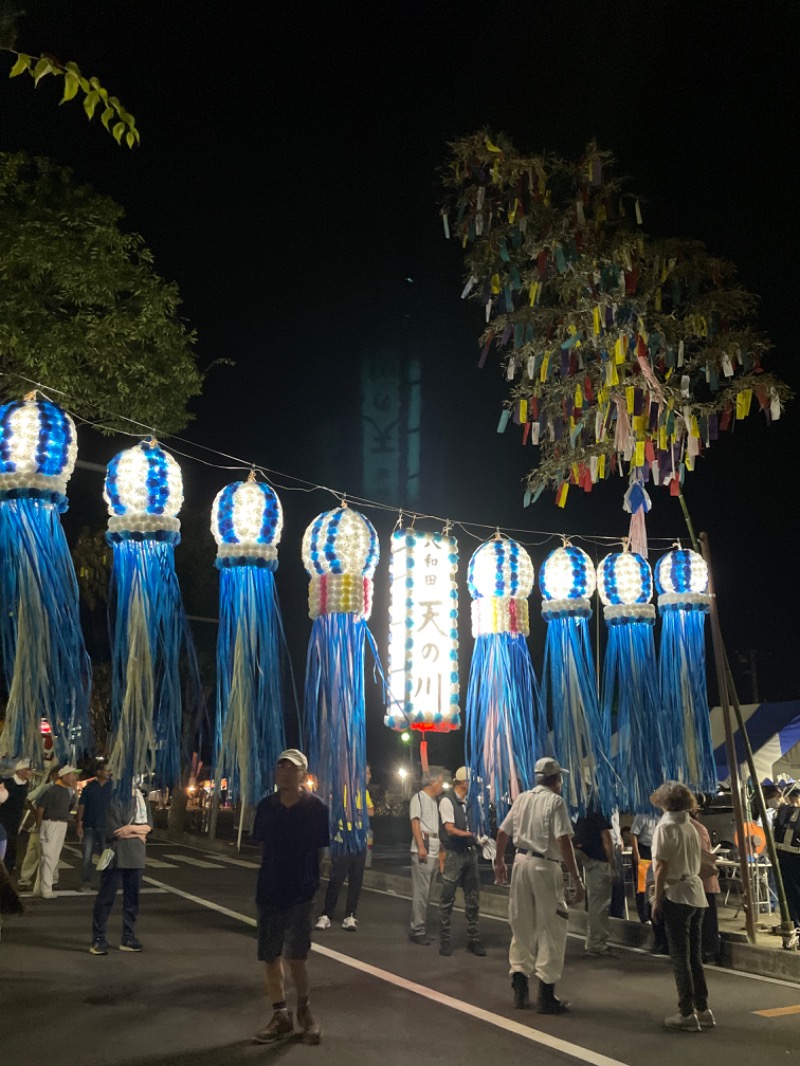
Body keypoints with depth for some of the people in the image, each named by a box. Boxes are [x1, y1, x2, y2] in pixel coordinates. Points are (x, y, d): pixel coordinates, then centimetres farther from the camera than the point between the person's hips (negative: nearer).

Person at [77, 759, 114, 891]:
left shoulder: (112, 787, 0)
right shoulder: (89, 787, -2)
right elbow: (81, 806, -1)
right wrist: (79, 824, -7)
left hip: (105, 827, 1)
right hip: (89, 826, -1)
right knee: (87, 856, 3)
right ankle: (85, 883, 12)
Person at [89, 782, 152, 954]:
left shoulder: (140, 798, 9)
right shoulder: (110, 799, -8)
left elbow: (148, 825, 5)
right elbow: (113, 832, -13)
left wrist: (131, 828, -12)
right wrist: (137, 834, -5)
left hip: (136, 857, 5)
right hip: (114, 856, -5)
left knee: (132, 898, 10)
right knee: (106, 897, 0)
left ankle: (128, 938, 19)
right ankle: (99, 939, 8)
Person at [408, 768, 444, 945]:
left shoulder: (434, 801, 20)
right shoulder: (418, 798, -3)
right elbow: (415, 823, -10)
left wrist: (439, 850, 15)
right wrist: (421, 846, -18)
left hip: (434, 851, 8)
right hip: (423, 851, -8)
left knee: (426, 892, 10)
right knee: (420, 892, -8)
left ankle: (421, 928, 15)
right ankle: (417, 930, -4)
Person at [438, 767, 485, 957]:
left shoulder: (469, 802, 8)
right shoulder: (447, 801, -10)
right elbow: (450, 830, -14)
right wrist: (472, 834, -18)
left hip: (470, 853, 7)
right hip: (454, 854, -7)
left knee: (473, 898, 10)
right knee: (447, 899, 1)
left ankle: (473, 939, 19)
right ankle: (445, 940, 10)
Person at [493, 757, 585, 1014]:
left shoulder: (522, 799, 9)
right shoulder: (555, 801, -8)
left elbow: (502, 832, 12)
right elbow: (563, 841, -18)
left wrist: (499, 862, 27)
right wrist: (576, 879, -16)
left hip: (521, 862, 6)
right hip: (545, 866, -6)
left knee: (522, 925, 15)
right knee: (551, 929, 2)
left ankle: (520, 989, 20)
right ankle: (546, 995, 3)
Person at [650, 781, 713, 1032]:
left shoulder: (665, 827, -10)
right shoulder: (690, 827, 9)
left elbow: (662, 866, -14)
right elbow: (696, 862, 10)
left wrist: (657, 898, -8)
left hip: (676, 895, -7)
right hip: (696, 893, 7)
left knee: (680, 957, 0)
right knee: (695, 956, 14)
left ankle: (687, 1014, 4)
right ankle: (702, 1010, 18)